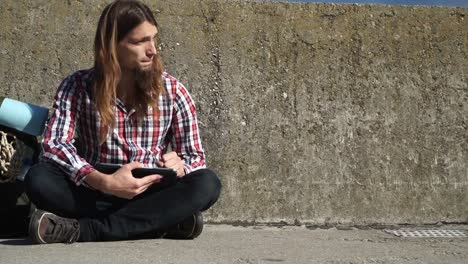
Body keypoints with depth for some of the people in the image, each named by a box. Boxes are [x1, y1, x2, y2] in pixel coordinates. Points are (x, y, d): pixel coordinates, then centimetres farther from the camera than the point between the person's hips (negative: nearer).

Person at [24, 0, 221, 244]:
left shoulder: (172, 91, 1)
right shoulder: (77, 87, -3)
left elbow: (195, 156, 3)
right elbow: (53, 145, -15)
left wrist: (179, 165, -22)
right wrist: (104, 182, -32)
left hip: (150, 196, 1)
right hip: (95, 194, -1)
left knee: (207, 183, -28)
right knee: (38, 179, -28)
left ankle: (83, 230, -29)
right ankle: (162, 221, -27)